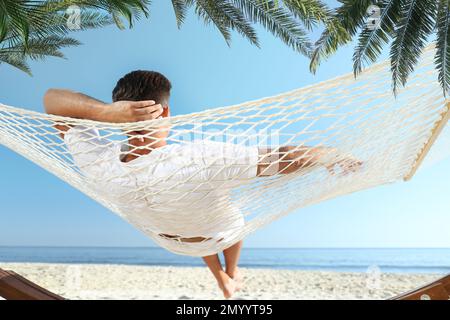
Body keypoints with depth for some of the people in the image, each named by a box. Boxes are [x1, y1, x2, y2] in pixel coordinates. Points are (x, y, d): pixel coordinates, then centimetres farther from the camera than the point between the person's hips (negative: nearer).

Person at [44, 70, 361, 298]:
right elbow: (287, 158, -42)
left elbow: (51, 99, -29)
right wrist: (333, 156, -21)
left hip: (169, 238, 3)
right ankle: (233, 273, 65)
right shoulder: (199, 162, -51)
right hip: (219, 233, -3)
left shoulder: (99, 164, -38)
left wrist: (107, 111, -49)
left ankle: (223, 282, 64)